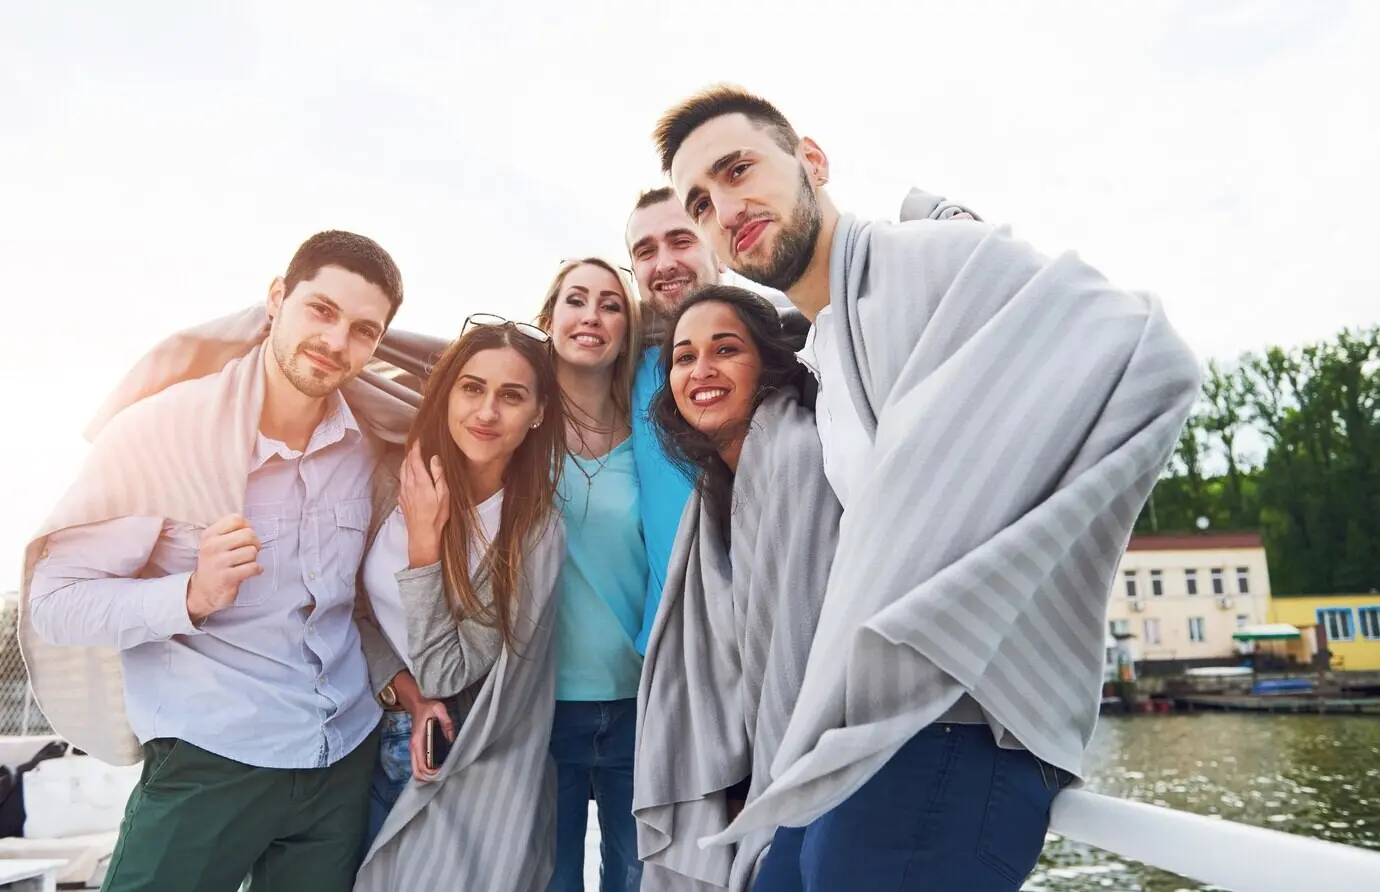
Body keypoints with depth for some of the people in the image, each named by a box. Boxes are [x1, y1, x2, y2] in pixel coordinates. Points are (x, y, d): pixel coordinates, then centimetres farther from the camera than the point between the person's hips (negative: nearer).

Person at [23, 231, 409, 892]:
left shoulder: (367, 449, -2)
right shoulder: (158, 431, -15)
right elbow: (55, 602, -14)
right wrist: (193, 595, -28)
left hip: (349, 762, 5)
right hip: (207, 768, -4)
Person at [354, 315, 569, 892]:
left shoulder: (535, 531, -19)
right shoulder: (401, 480, -8)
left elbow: (445, 674, -18)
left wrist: (424, 543, -25)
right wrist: (405, 690, -14)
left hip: (470, 777, -4)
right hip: (372, 747, 4)